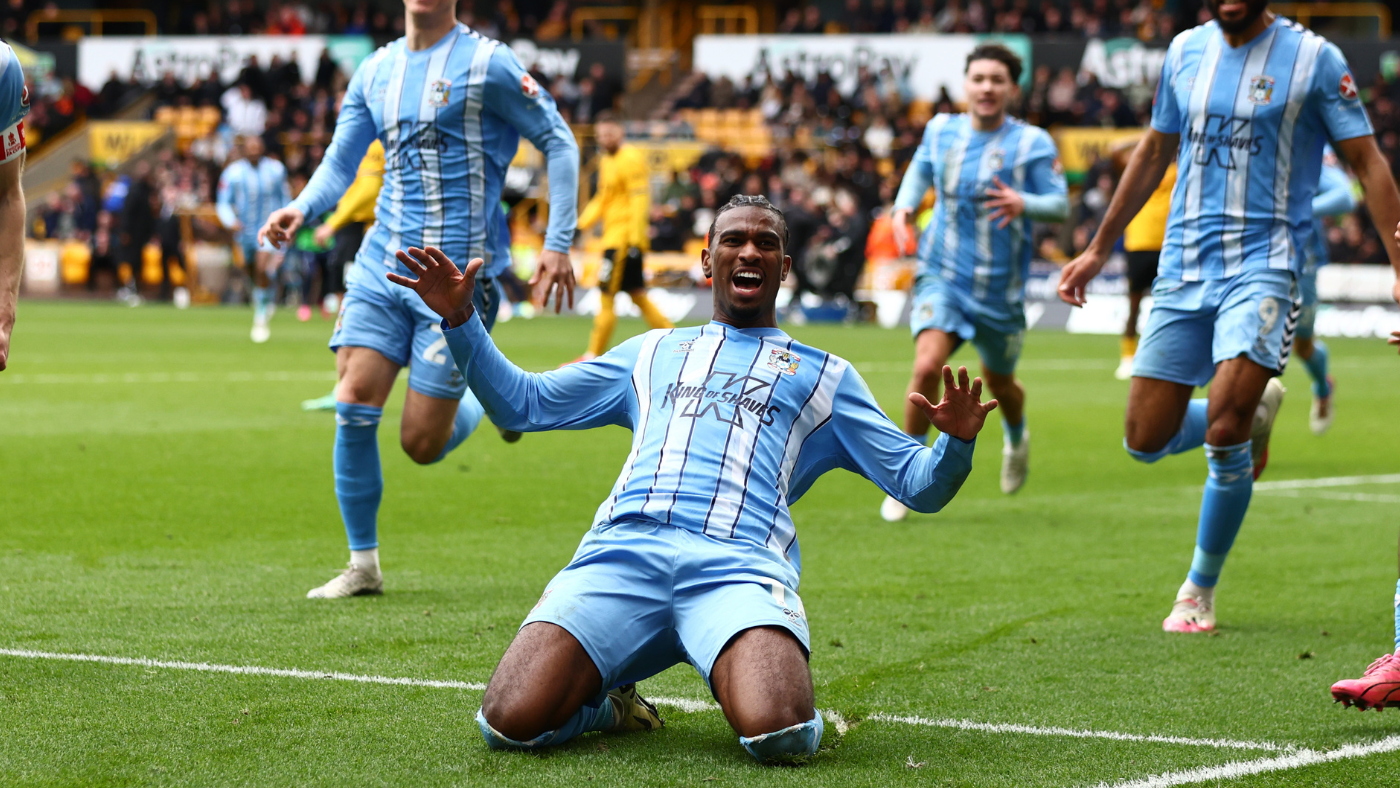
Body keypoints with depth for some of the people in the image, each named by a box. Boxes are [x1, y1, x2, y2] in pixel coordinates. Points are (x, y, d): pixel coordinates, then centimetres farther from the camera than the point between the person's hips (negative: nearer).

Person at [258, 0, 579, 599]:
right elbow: (339, 163, 13)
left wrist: (558, 245, -8)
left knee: (421, 443, -6)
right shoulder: (375, 72, 10)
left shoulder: (486, 64, -6)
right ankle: (363, 565, 4)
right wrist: (299, 209, -8)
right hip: (383, 261, 5)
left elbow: (558, 141, -2)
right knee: (354, 402, -10)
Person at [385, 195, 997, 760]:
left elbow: (917, 484, 22)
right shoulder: (650, 354, 33)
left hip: (739, 565, -2)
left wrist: (956, 442, -2)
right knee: (512, 723, -23)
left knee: (779, 734, -34)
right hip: (623, 548, 2)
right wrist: (460, 320, 21)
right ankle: (607, 703, 10)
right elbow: (522, 403, 34)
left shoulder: (824, 376, 27)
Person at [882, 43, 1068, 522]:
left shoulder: (1031, 143, -7)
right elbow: (919, 171, 22)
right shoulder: (940, 131, 1)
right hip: (942, 273, 0)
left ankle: (1016, 437, 54)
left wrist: (1024, 203, -31)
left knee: (998, 383, 16)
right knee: (927, 367, -22)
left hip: (1001, 287, 0)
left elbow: (1060, 205, -10)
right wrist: (904, 206, 2)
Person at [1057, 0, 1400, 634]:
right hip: (1183, 267, 5)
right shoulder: (1185, 51, 9)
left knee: (1223, 435, -18)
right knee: (1145, 440, 0)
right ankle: (1253, 412, 32)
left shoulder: (1313, 59, -4)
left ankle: (1200, 591, 4)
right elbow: (1154, 153, 22)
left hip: (1263, 265, -5)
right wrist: (1098, 249, 25)